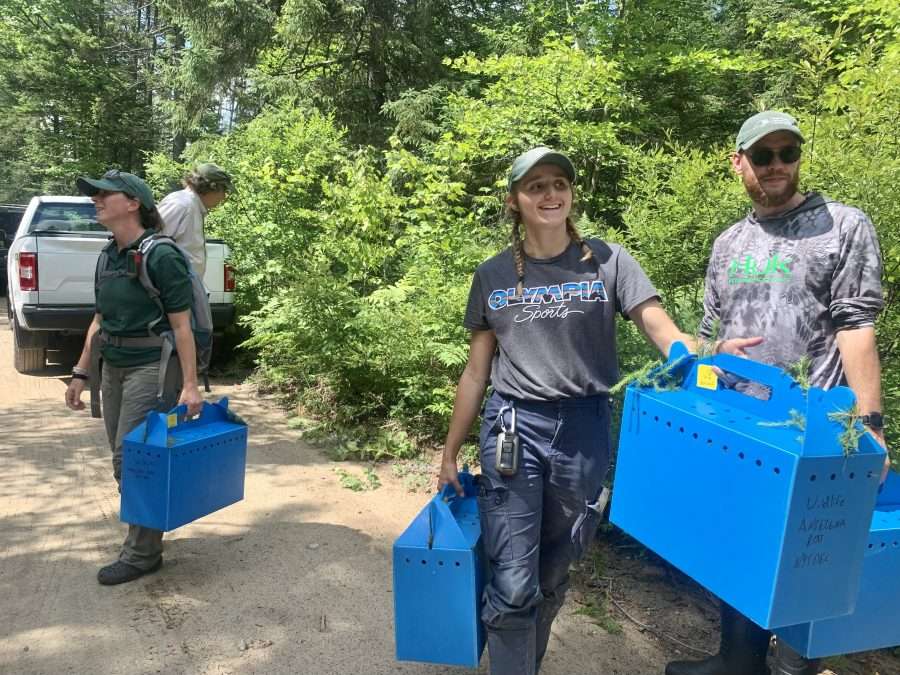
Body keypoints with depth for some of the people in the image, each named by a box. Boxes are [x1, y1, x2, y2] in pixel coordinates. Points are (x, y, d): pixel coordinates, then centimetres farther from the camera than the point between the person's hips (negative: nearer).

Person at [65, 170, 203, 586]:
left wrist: (190, 385, -19)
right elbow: (100, 320, 16)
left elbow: (182, 326, -16)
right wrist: (81, 372, 16)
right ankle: (147, 531, 31)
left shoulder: (160, 256, -14)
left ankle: (142, 554, 12)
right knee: (124, 459, 13)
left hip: (151, 368, -8)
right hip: (113, 368, 8)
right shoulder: (109, 256, 8)